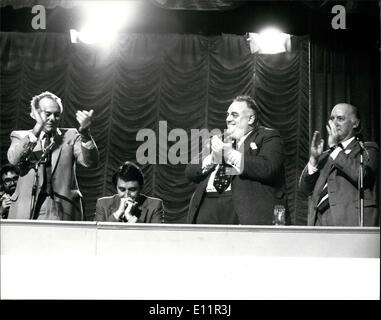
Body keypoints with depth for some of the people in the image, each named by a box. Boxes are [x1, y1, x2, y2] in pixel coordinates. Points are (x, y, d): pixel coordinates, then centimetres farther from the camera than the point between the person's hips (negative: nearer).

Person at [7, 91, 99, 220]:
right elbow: (13, 159, -10)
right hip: (26, 209, 0)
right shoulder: (20, 136, 11)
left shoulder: (70, 136, 11)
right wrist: (37, 129, -19)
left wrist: (84, 132, -23)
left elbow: (90, 162, -5)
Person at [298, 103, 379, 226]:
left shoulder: (367, 149, 11)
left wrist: (335, 147, -6)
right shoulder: (325, 156, 24)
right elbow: (305, 189, 14)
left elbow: (360, 174, -12)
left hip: (351, 221, -4)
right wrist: (313, 158, 1)